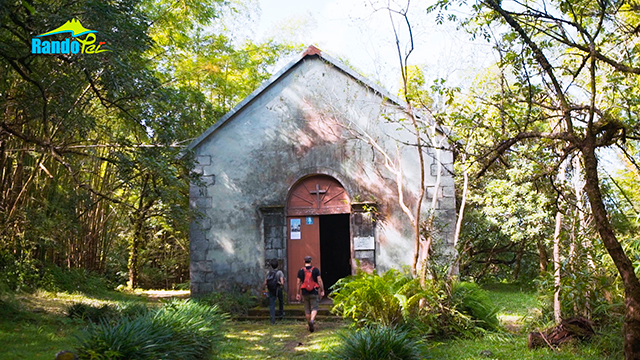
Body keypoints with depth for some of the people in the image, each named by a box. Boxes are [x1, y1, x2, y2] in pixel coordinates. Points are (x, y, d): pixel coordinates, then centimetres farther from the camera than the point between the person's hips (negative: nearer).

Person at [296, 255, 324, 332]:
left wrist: (298, 293, 9)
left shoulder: (300, 271, 1)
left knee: (307, 309, 11)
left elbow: (298, 283, 2)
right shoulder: (316, 270, -2)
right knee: (314, 308, 0)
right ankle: (312, 320, -26)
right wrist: (322, 291, 1)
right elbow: (319, 281, -6)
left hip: (305, 293, 2)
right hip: (314, 292, -1)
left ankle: (309, 324, 18)